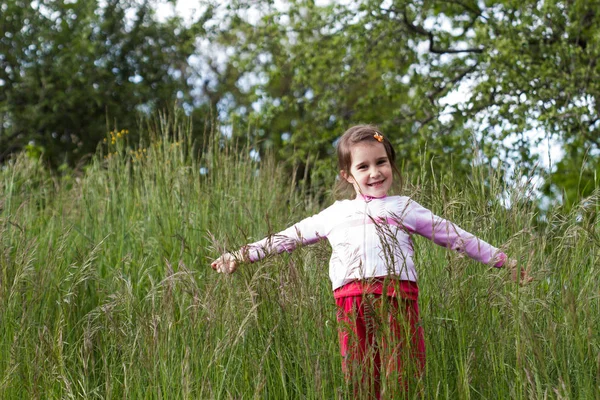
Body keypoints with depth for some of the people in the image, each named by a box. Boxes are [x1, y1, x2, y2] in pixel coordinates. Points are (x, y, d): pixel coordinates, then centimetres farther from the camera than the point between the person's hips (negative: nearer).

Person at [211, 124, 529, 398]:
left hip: (397, 294, -2)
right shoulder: (335, 213, 28)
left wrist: (499, 259, 20)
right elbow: (289, 237, 33)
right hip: (350, 297, 2)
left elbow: (454, 236, 24)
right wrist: (241, 255, 28)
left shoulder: (404, 207, 23)